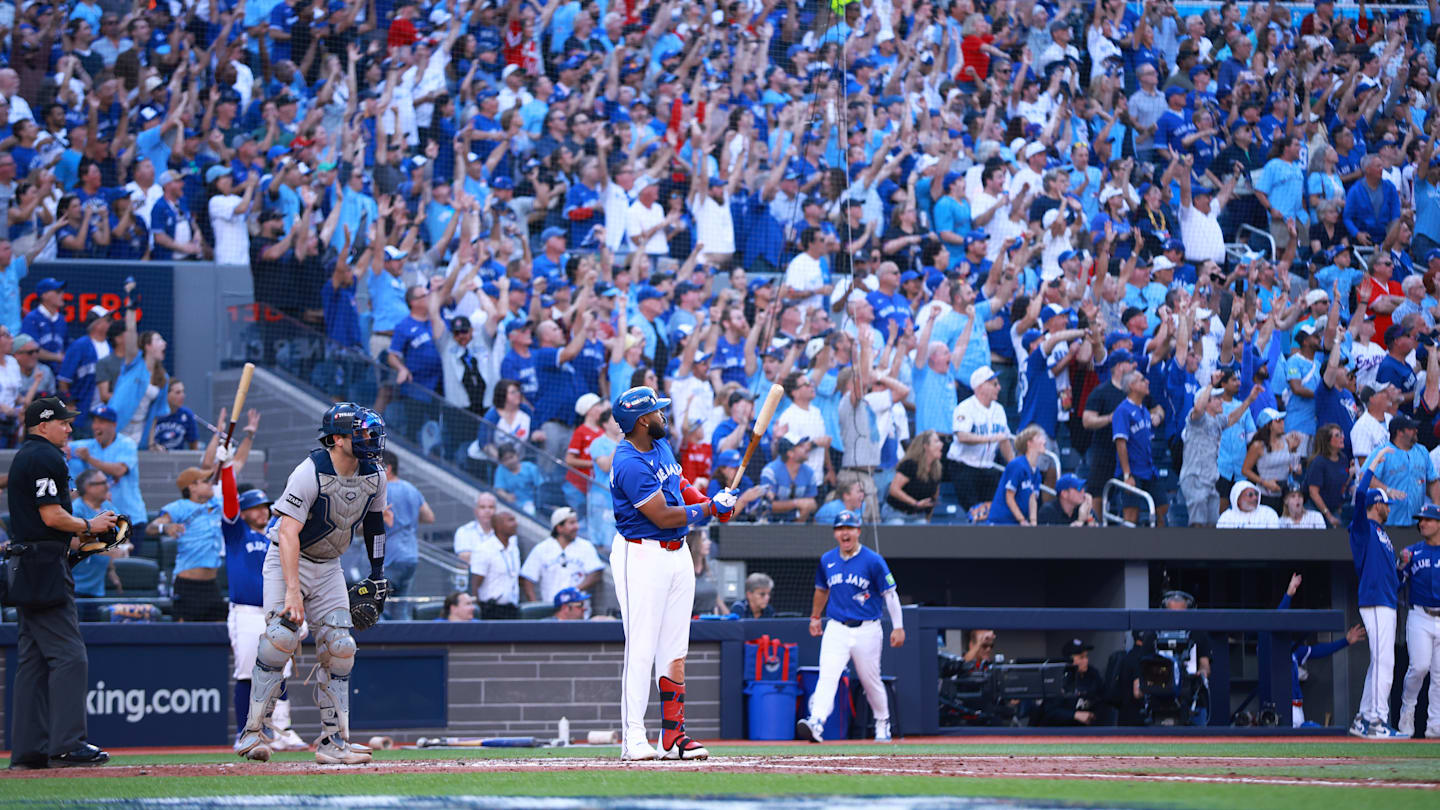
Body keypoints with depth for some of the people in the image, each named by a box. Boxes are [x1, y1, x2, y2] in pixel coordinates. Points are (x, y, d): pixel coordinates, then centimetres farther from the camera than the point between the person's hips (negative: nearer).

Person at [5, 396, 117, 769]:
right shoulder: (45, 457, -10)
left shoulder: (25, 457, 22)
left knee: (32, 660, 9)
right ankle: (66, 745, -17)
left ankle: (28, 751, 9)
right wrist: (90, 525, -4)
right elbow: (52, 515, -18)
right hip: (45, 568, -11)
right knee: (68, 655, -12)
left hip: (25, 569, 11)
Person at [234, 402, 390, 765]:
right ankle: (251, 733, -14)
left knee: (339, 646, -4)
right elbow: (288, 533, -33)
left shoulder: (374, 476, -5)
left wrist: (377, 573, 12)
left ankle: (333, 740, 1)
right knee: (281, 637, -21)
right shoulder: (310, 473, -26)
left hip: (328, 567, 6)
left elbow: (374, 523, 14)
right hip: (288, 560, -6)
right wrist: (293, 590, -42)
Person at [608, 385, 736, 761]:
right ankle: (633, 739, -7)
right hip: (642, 556, -9)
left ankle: (674, 735, 10)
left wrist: (708, 500, 5)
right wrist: (711, 508, -12)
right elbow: (663, 517, -21)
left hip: (677, 554, 9)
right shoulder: (630, 464, -20)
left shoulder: (661, 444, 10)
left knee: (675, 650, 8)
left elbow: (679, 484, 24)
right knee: (641, 649, -9)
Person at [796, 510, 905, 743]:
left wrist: (898, 627, -9)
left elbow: (890, 593, -4)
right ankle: (816, 722, -33)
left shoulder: (873, 561, -6)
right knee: (827, 677, -17)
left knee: (871, 681, 9)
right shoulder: (827, 560, 7)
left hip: (867, 630, -2)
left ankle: (882, 724, 32)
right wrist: (815, 617, 34)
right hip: (836, 630, 2)